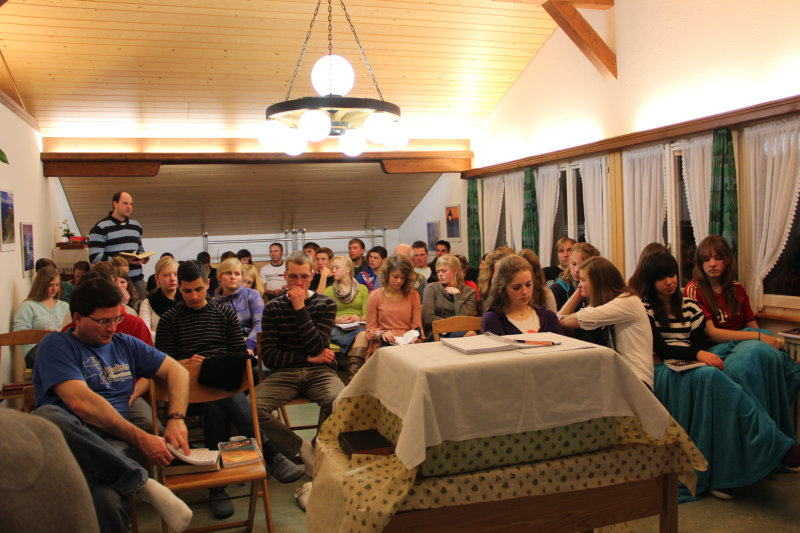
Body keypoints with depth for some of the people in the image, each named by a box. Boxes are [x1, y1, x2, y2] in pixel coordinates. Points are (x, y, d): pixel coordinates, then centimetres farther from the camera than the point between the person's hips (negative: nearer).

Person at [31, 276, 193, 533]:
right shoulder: (56, 345, 4)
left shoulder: (124, 344, 21)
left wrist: (176, 419, 0)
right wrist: (139, 438, -13)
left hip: (113, 439, 1)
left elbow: (177, 371, 19)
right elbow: (81, 402, -10)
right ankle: (145, 483, -34)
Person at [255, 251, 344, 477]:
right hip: (284, 373, 1)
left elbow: (318, 347, -10)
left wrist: (300, 308, -12)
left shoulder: (325, 304, 6)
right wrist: (308, 358, -8)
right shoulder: (273, 308, 9)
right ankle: (302, 448, -7)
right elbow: (268, 356, -1)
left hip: (319, 372, -1)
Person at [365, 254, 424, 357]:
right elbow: (370, 329, 7)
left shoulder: (413, 295, 14)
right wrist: (382, 334, -15)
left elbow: (417, 325, 11)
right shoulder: (375, 296, 8)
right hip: (383, 343, -2)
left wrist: (416, 337, -13)